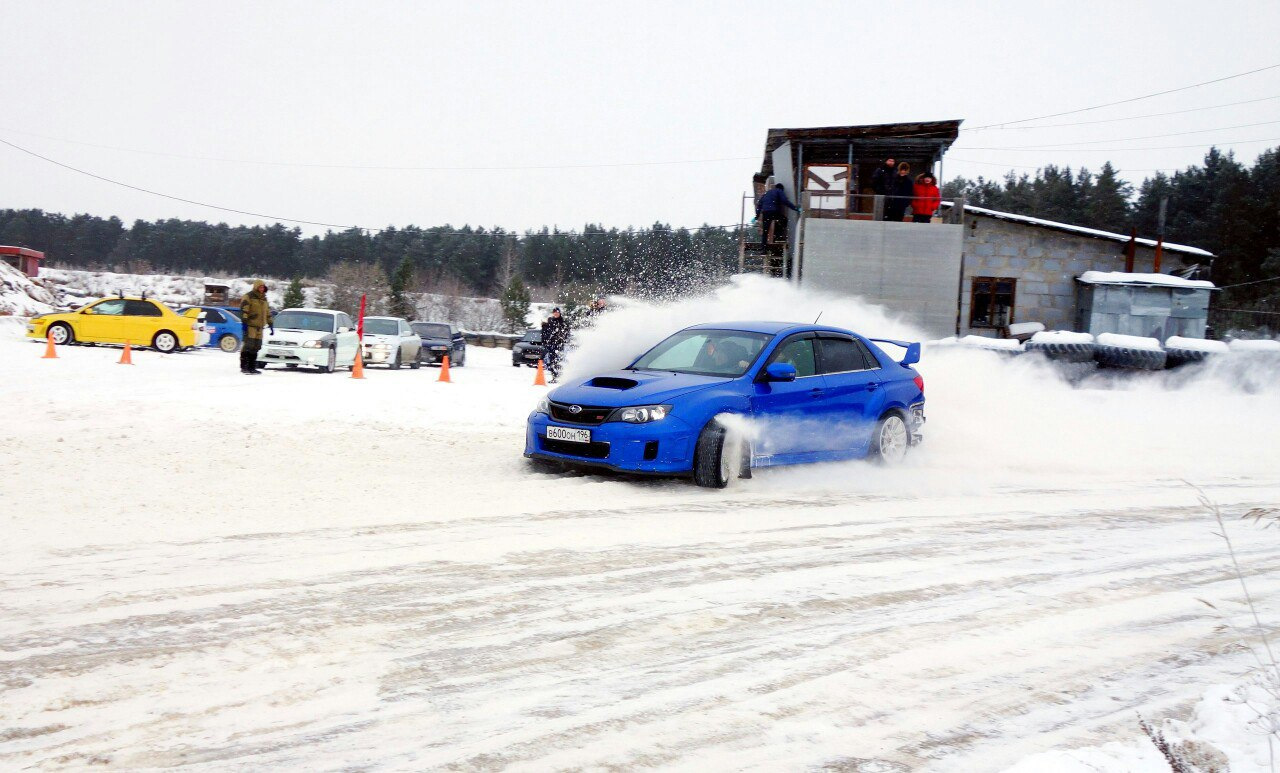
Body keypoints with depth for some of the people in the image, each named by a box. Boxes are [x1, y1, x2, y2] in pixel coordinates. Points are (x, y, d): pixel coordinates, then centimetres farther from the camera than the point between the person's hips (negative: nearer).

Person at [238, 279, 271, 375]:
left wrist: (270, 325, 23)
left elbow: (268, 312, 27)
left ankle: (252, 367, 12)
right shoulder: (248, 297, -3)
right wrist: (244, 322, -21)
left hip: (259, 327, 7)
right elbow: (243, 310, -12)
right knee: (248, 345, -11)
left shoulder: (264, 299, 20)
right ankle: (244, 367, -8)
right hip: (250, 325, -7)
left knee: (256, 347, 7)